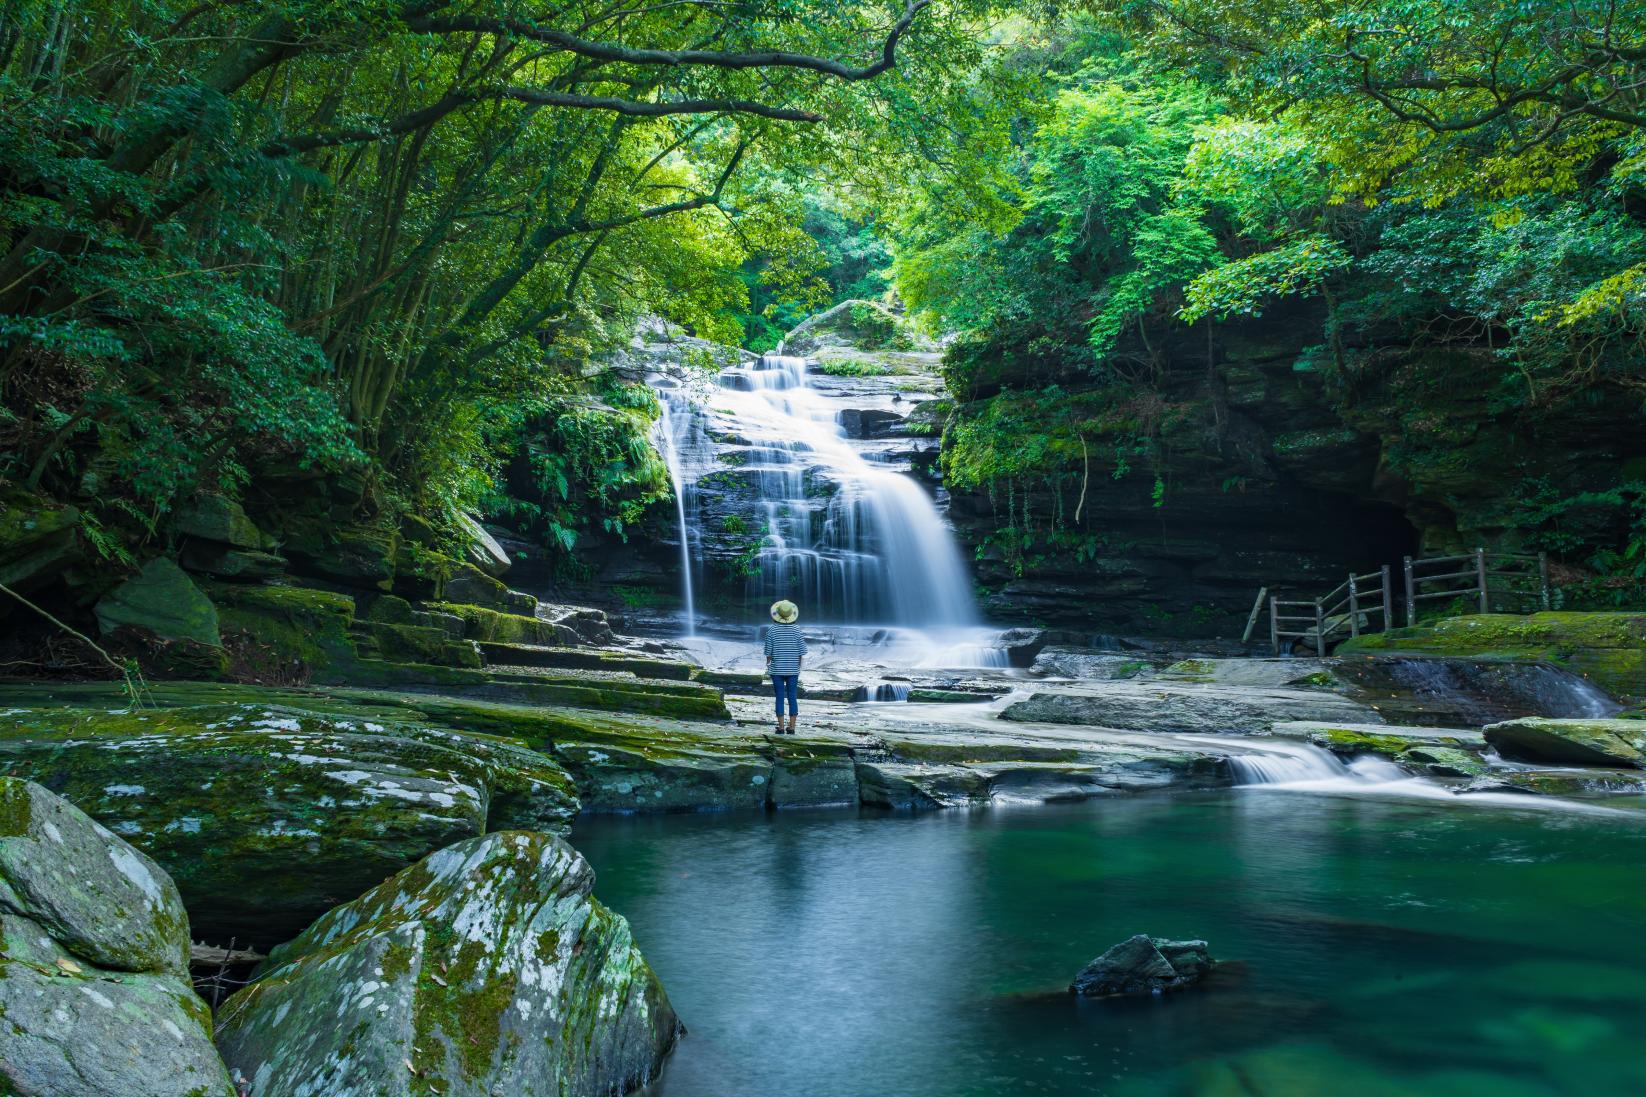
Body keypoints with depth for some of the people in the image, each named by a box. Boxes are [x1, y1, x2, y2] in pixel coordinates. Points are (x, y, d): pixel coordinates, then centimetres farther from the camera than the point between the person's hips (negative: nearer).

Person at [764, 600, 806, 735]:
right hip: (793, 670, 1)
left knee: (779, 698, 4)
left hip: (777, 670, -1)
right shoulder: (796, 629, -5)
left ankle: (781, 727, 4)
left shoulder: (772, 630, -8)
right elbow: (801, 651, -3)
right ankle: (792, 727, 7)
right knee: (793, 698, 6)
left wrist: (768, 665, 11)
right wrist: (799, 665, 10)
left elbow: (768, 651, -5)